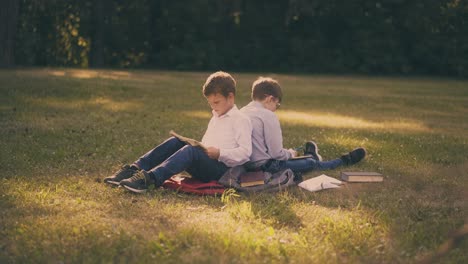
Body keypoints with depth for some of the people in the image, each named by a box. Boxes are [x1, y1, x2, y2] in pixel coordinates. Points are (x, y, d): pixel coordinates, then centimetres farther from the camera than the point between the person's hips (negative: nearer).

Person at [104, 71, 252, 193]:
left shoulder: (241, 120, -2)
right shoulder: (215, 118, 26)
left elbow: (245, 152, -12)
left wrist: (219, 153, -20)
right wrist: (199, 147, 9)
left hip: (223, 169, -8)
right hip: (203, 168, 8)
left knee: (191, 150, -34)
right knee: (176, 142, -12)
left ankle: (149, 178, -52)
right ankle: (135, 169, -25)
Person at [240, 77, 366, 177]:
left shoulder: (242, 112, 5)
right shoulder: (268, 116, -17)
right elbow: (276, 153, -17)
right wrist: (290, 153, 5)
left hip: (247, 165, 7)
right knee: (312, 163, 12)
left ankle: (309, 156, 58)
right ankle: (344, 160, 30)